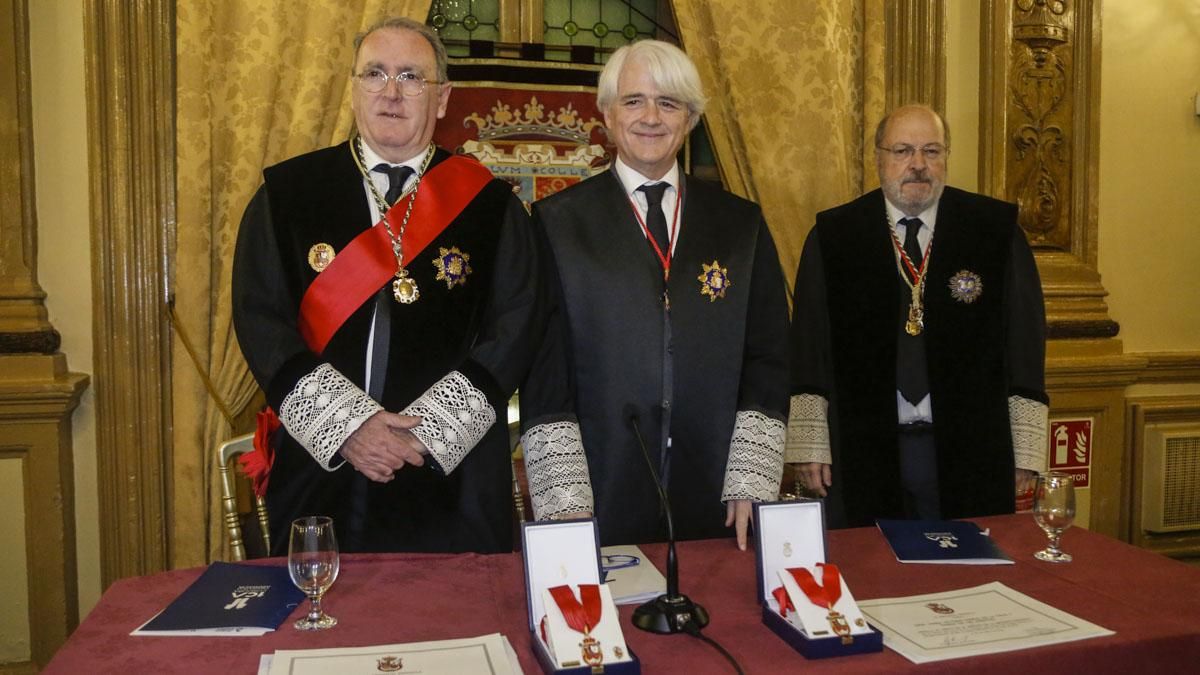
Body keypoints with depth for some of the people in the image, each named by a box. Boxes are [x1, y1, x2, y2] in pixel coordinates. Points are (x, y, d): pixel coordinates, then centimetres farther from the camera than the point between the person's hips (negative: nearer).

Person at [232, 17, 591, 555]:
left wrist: (429, 427, -13)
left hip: (452, 476, 0)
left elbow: (517, 326, -4)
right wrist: (345, 424, -13)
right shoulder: (288, 193, 4)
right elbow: (259, 319, -2)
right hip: (321, 466, 1)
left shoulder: (488, 204, 2)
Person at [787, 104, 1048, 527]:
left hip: (969, 453, 1)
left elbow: (1025, 341, 3)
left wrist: (1024, 448, 0)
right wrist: (810, 446, -2)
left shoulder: (996, 230, 2)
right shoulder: (833, 236, 2)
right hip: (863, 451, 0)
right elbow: (809, 349, 1)